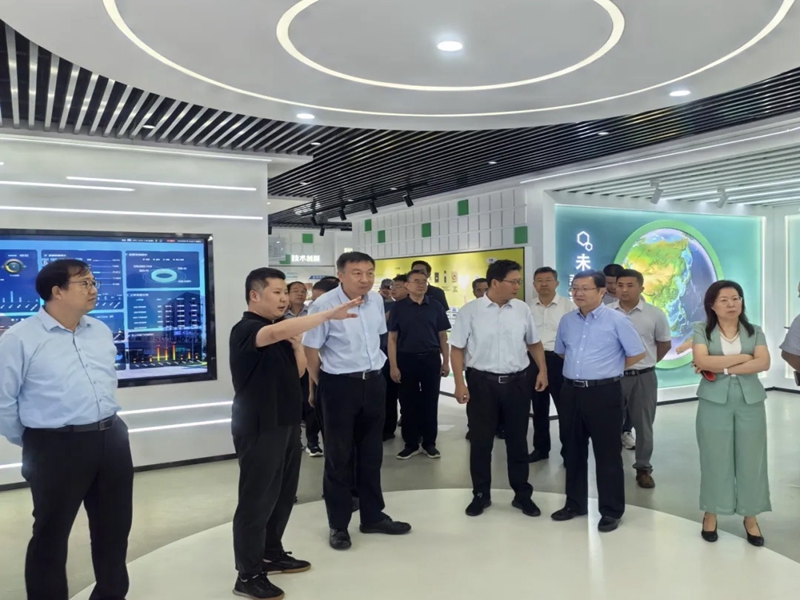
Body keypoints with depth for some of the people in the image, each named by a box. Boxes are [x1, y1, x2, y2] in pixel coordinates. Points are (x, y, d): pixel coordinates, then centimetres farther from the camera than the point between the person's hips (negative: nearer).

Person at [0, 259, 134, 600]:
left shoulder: (101, 331, 8)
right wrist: (31, 444, 2)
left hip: (111, 438, 6)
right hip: (57, 447, -6)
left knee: (114, 527, 18)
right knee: (51, 535, 11)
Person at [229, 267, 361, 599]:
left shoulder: (283, 328, 12)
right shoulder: (245, 329, -16)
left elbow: (299, 371, 12)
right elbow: (277, 332, -38)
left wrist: (297, 343, -7)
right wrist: (330, 313, -41)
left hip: (286, 423, 9)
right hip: (258, 428, -9)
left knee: (283, 493, 17)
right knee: (257, 499, -2)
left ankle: (272, 554, 33)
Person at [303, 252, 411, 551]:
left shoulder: (376, 300, 0)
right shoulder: (324, 305, -19)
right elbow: (311, 349, -11)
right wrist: (322, 386, 1)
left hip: (374, 382, 6)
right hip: (340, 385, -5)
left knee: (372, 453, 17)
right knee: (339, 456, 7)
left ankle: (373, 516, 34)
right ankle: (338, 525, 24)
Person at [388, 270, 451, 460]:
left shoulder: (435, 306, 3)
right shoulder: (399, 308, -1)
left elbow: (443, 336, 7)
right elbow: (392, 338, -1)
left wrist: (446, 361, 3)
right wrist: (393, 366, -6)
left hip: (431, 359, 1)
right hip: (406, 359, -1)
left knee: (430, 402, 7)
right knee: (408, 403, 7)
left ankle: (429, 443, 20)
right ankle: (411, 443, 19)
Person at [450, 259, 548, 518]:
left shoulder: (522, 309, 3)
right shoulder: (470, 310, -7)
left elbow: (534, 343, 15)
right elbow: (457, 349, -5)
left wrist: (542, 370, 4)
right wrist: (460, 383, -11)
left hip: (517, 382, 3)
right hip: (482, 382, -2)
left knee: (517, 440, 12)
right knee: (480, 441, 8)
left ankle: (522, 495, 27)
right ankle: (481, 494, 25)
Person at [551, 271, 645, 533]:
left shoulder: (617, 320, -9)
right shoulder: (566, 321, 8)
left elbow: (638, 353, -5)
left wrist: (610, 368, 4)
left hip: (604, 393, -5)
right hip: (571, 392, 6)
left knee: (607, 454, 3)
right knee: (574, 451, 14)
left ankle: (611, 511, 17)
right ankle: (575, 504, 28)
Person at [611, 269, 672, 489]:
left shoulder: (655, 314, -5)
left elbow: (665, 344, 9)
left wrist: (648, 362, 10)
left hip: (643, 377, 0)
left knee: (643, 425, 10)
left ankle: (643, 469, 24)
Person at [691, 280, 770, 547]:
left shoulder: (754, 332, 6)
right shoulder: (702, 331, 1)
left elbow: (763, 363, -10)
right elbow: (701, 361, -16)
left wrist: (722, 368, -15)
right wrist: (742, 357, -12)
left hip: (750, 402, 2)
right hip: (714, 402, -2)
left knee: (751, 459, 7)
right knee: (715, 458, 5)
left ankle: (750, 517, 20)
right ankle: (711, 514, 18)